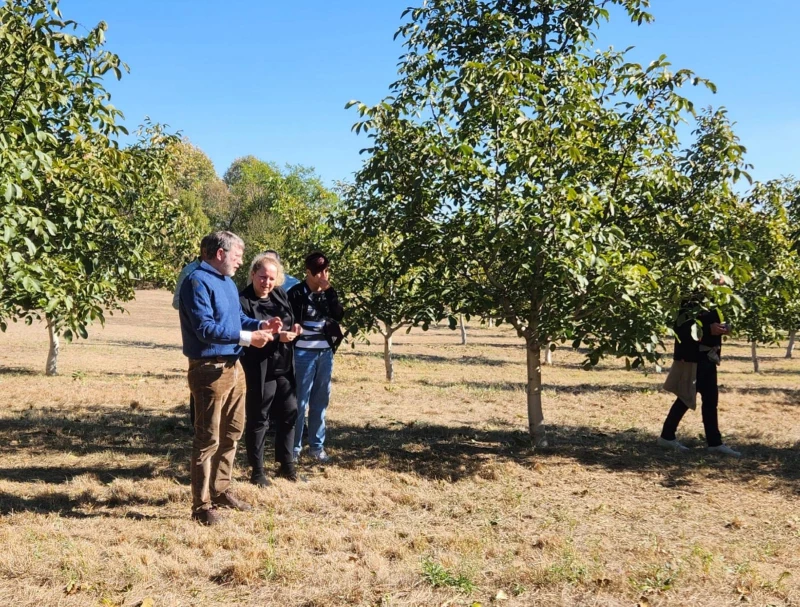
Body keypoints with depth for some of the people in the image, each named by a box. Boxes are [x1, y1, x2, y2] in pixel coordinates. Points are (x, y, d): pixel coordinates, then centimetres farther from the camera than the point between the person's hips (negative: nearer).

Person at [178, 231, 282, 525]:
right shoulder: (198, 282, -16)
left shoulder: (228, 282, 15)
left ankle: (221, 490, 32)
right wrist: (247, 337, -25)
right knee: (208, 439, -3)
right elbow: (206, 328, -23)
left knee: (231, 433, 18)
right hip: (210, 371, -10)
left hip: (234, 367, 10)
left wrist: (260, 325, 0)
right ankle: (202, 505, 6)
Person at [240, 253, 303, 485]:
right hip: (260, 371, -7)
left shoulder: (281, 295, 7)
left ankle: (286, 464, 30)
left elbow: (291, 322, 16)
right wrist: (276, 337, -27)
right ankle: (257, 470, 18)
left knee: (289, 414, 14)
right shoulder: (243, 301, -13)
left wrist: (294, 329, -7)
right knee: (258, 420, 5)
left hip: (285, 368, 7)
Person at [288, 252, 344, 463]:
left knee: (321, 401, 9)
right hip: (304, 352, -5)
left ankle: (317, 445, 18)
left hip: (325, 352, 5)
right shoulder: (296, 293, -5)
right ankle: (294, 446, 7)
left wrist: (329, 291, -11)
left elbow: (339, 315, -5)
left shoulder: (329, 292, 9)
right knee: (300, 401, -2)